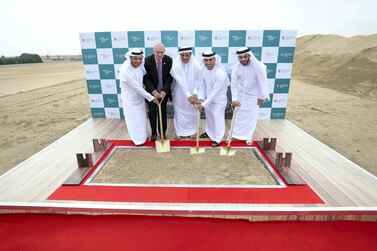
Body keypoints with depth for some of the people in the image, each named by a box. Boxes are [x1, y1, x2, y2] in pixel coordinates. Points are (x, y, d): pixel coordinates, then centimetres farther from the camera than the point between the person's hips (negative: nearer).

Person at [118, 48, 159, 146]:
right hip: (129, 99, -6)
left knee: (142, 118, 20)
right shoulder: (126, 71, -31)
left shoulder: (140, 64, -12)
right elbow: (138, 88, -27)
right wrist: (151, 98, -20)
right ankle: (137, 138, 32)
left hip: (139, 97, 7)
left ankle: (143, 135, 42)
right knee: (133, 120, 11)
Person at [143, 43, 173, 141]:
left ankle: (163, 132, 25)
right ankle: (154, 132, 25)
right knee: (152, 113, 7)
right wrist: (153, 91, -24)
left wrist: (164, 91, -18)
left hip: (163, 91, 1)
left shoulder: (169, 60, -9)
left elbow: (170, 77, -7)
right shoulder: (147, 60, -14)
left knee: (163, 112, 9)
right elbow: (145, 78, -14)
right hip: (151, 91, -1)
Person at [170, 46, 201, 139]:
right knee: (180, 112, 10)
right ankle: (180, 132, 27)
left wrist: (195, 93, -21)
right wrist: (188, 96, -27)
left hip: (192, 93, 2)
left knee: (191, 111, 13)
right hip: (179, 94, -2)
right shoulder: (175, 65, -21)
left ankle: (191, 131, 32)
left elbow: (197, 80, -10)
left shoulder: (196, 64, -16)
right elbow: (181, 82, -24)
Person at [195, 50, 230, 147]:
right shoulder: (203, 69, -11)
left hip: (218, 99, -6)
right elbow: (202, 84, -5)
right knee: (209, 116, 22)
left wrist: (204, 104, -26)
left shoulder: (220, 73, -30)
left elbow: (215, 92, -28)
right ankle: (209, 132, 46)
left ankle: (217, 139, 21)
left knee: (217, 118, 4)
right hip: (208, 98, 6)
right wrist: (201, 98, -18)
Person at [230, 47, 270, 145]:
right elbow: (234, 84, -12)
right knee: (237, 115, 12)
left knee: (251, 117, 6)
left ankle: (248, 137, 24)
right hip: (240, 95, 2)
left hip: (253, 96, -2)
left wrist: (262, 97, -14)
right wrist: (234, 99, -15)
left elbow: (263, 82, -18)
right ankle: (233, 134, 28)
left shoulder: (259, 66, -25)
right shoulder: (236, 67, -16)